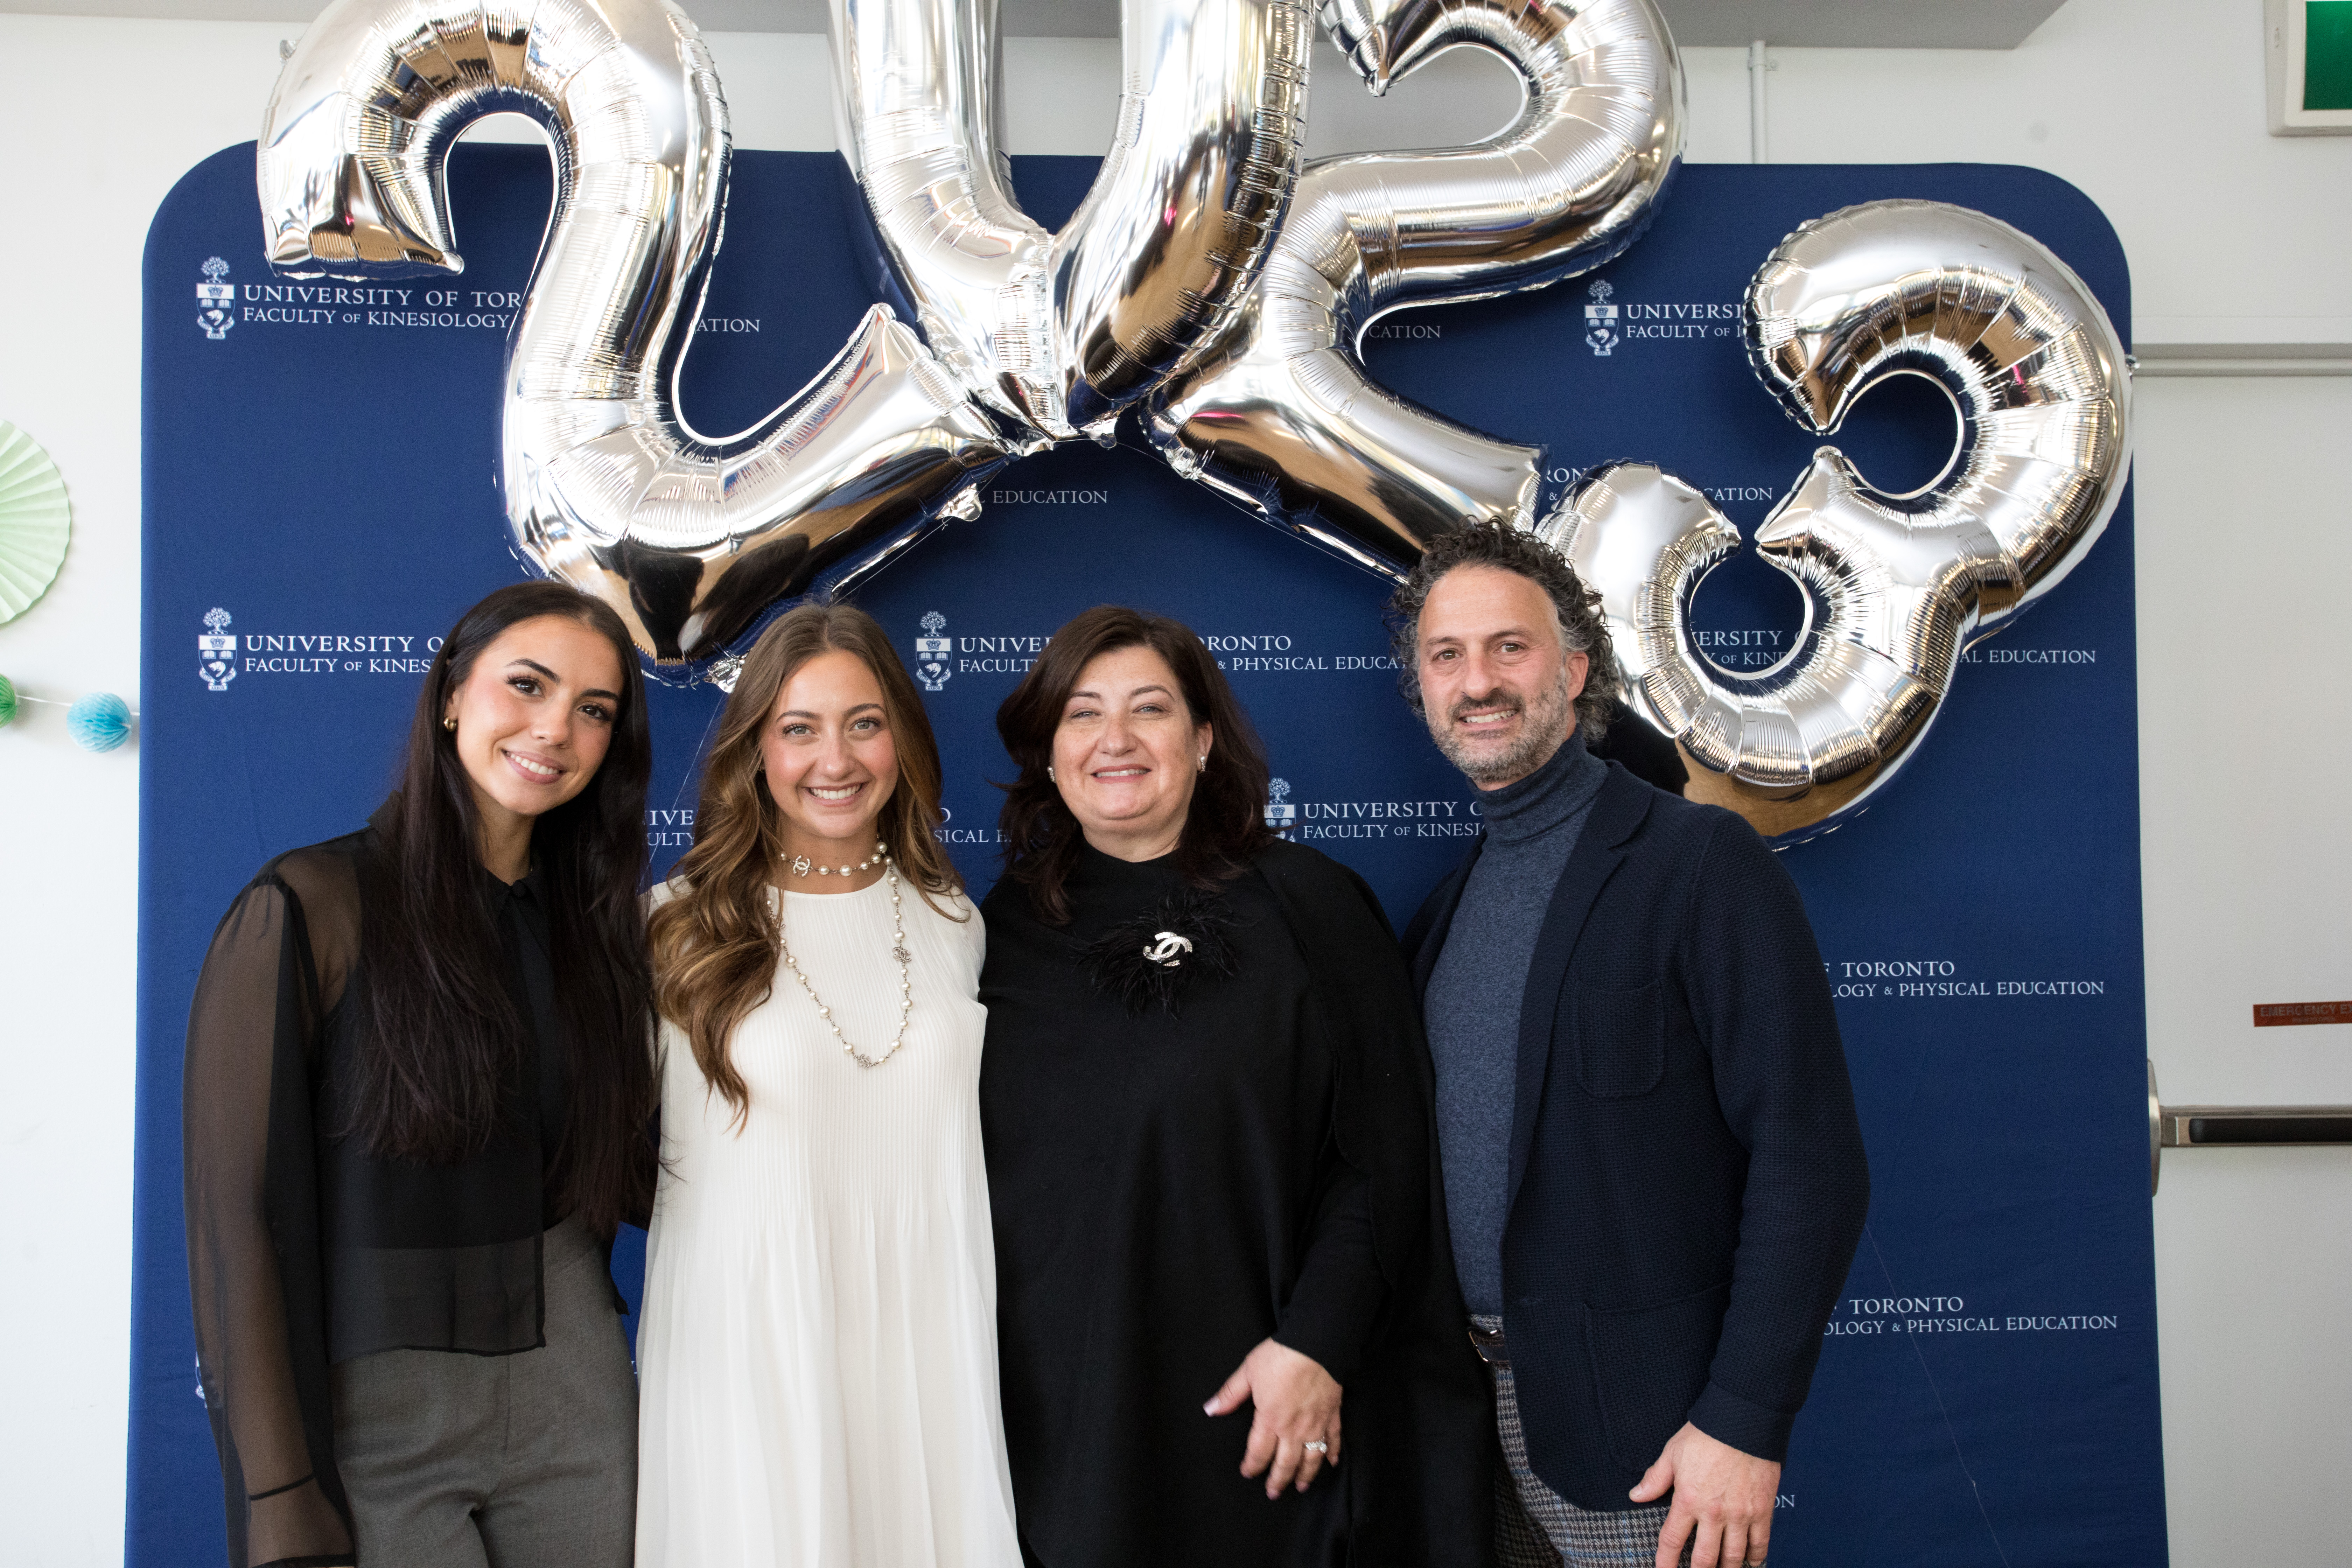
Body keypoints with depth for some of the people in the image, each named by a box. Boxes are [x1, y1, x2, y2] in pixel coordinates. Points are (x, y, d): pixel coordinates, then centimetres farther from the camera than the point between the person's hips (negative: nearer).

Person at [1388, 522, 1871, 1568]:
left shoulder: (1699, 862, -11)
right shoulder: (1446, 911, 10)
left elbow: (1809, 1163, -15)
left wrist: (1745, 1421, -18)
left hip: (1640, 1429, -6)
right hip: (1481, 1404, 6)